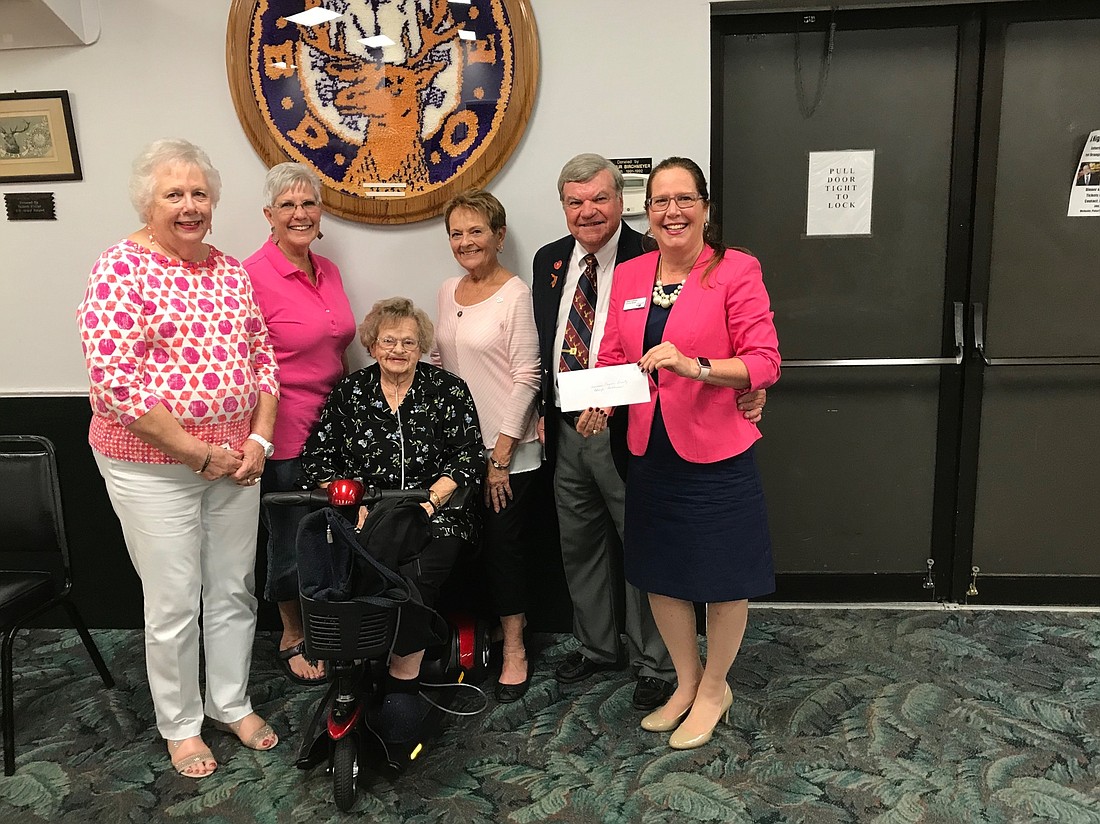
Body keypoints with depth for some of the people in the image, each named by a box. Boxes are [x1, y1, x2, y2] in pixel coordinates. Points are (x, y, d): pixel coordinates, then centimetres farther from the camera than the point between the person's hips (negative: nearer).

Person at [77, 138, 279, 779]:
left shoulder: (231, 270, 7)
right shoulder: (121, 270, -13)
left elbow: (263, 357, 10)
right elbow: (115, 381, -20)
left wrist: (258, 439, -3)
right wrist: (199, 453, -17)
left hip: (236, 459, 6)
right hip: (153, 466, -5)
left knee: (234, 589, 16)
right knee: (174, 604, 7)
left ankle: (232, 702, 38)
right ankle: (180, 724, 31)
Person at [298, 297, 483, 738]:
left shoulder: (448, 390, 7)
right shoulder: (348, 393, 12)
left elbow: (466, 459, 2)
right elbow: (318, 460, 8)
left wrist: (429, 500, -11)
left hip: (434, 517, -1)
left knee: (413, 575, -31)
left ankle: (401, 685, -13)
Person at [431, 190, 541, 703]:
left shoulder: (514, 294, -10)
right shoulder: (447, 292, 10)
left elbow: (526, 377, -13)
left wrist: (502, 453, -14)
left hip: (507, 451, -6)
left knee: (504, 544, 2)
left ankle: (514, 651, 18)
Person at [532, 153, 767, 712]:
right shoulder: (549, 261, 7)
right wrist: (543, 410, 13)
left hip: (627, 432, -6)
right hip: (565, 433, 6)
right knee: (580, 547, 20)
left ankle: (653, 664, 28)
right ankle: (597, 646, 41)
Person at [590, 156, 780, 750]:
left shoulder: (736, 270, -10)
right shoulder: (629, 276, 5)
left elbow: (765, 362, -15)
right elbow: (611, 358, 10)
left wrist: (693, 365, -29)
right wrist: (598, 406, -9)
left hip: (716, 454, -5)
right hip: (650, 451, 5)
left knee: (723, 579, 11)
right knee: (659, 573, 17)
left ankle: (714, 690, 36)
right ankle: (686, 681, 41)